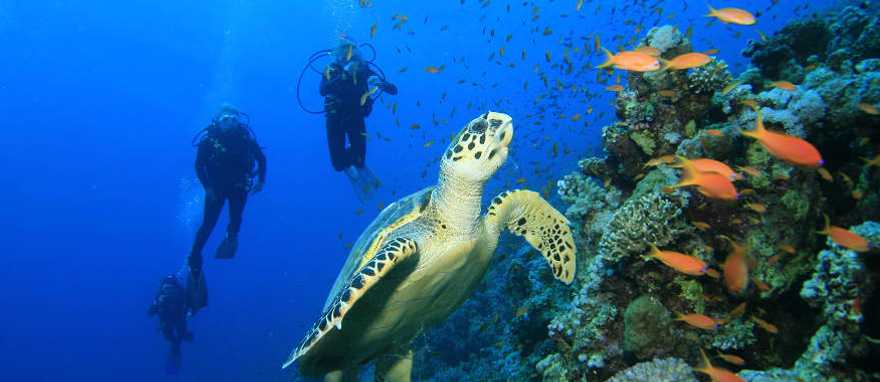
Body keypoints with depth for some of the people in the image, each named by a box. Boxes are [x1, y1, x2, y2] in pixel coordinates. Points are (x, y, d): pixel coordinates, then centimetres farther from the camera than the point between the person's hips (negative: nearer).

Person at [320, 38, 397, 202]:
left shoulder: (364, 70, -13)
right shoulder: (331, 70, -15)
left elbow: (393, 90, -16)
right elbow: (323, 91, -36)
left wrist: (380, 83, -38)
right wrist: (343, 75, -43)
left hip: (356, 118, 1)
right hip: (336, 119, -1)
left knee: (359, 160, -8)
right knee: (339, 163, -8)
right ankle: (354, 174, 29)